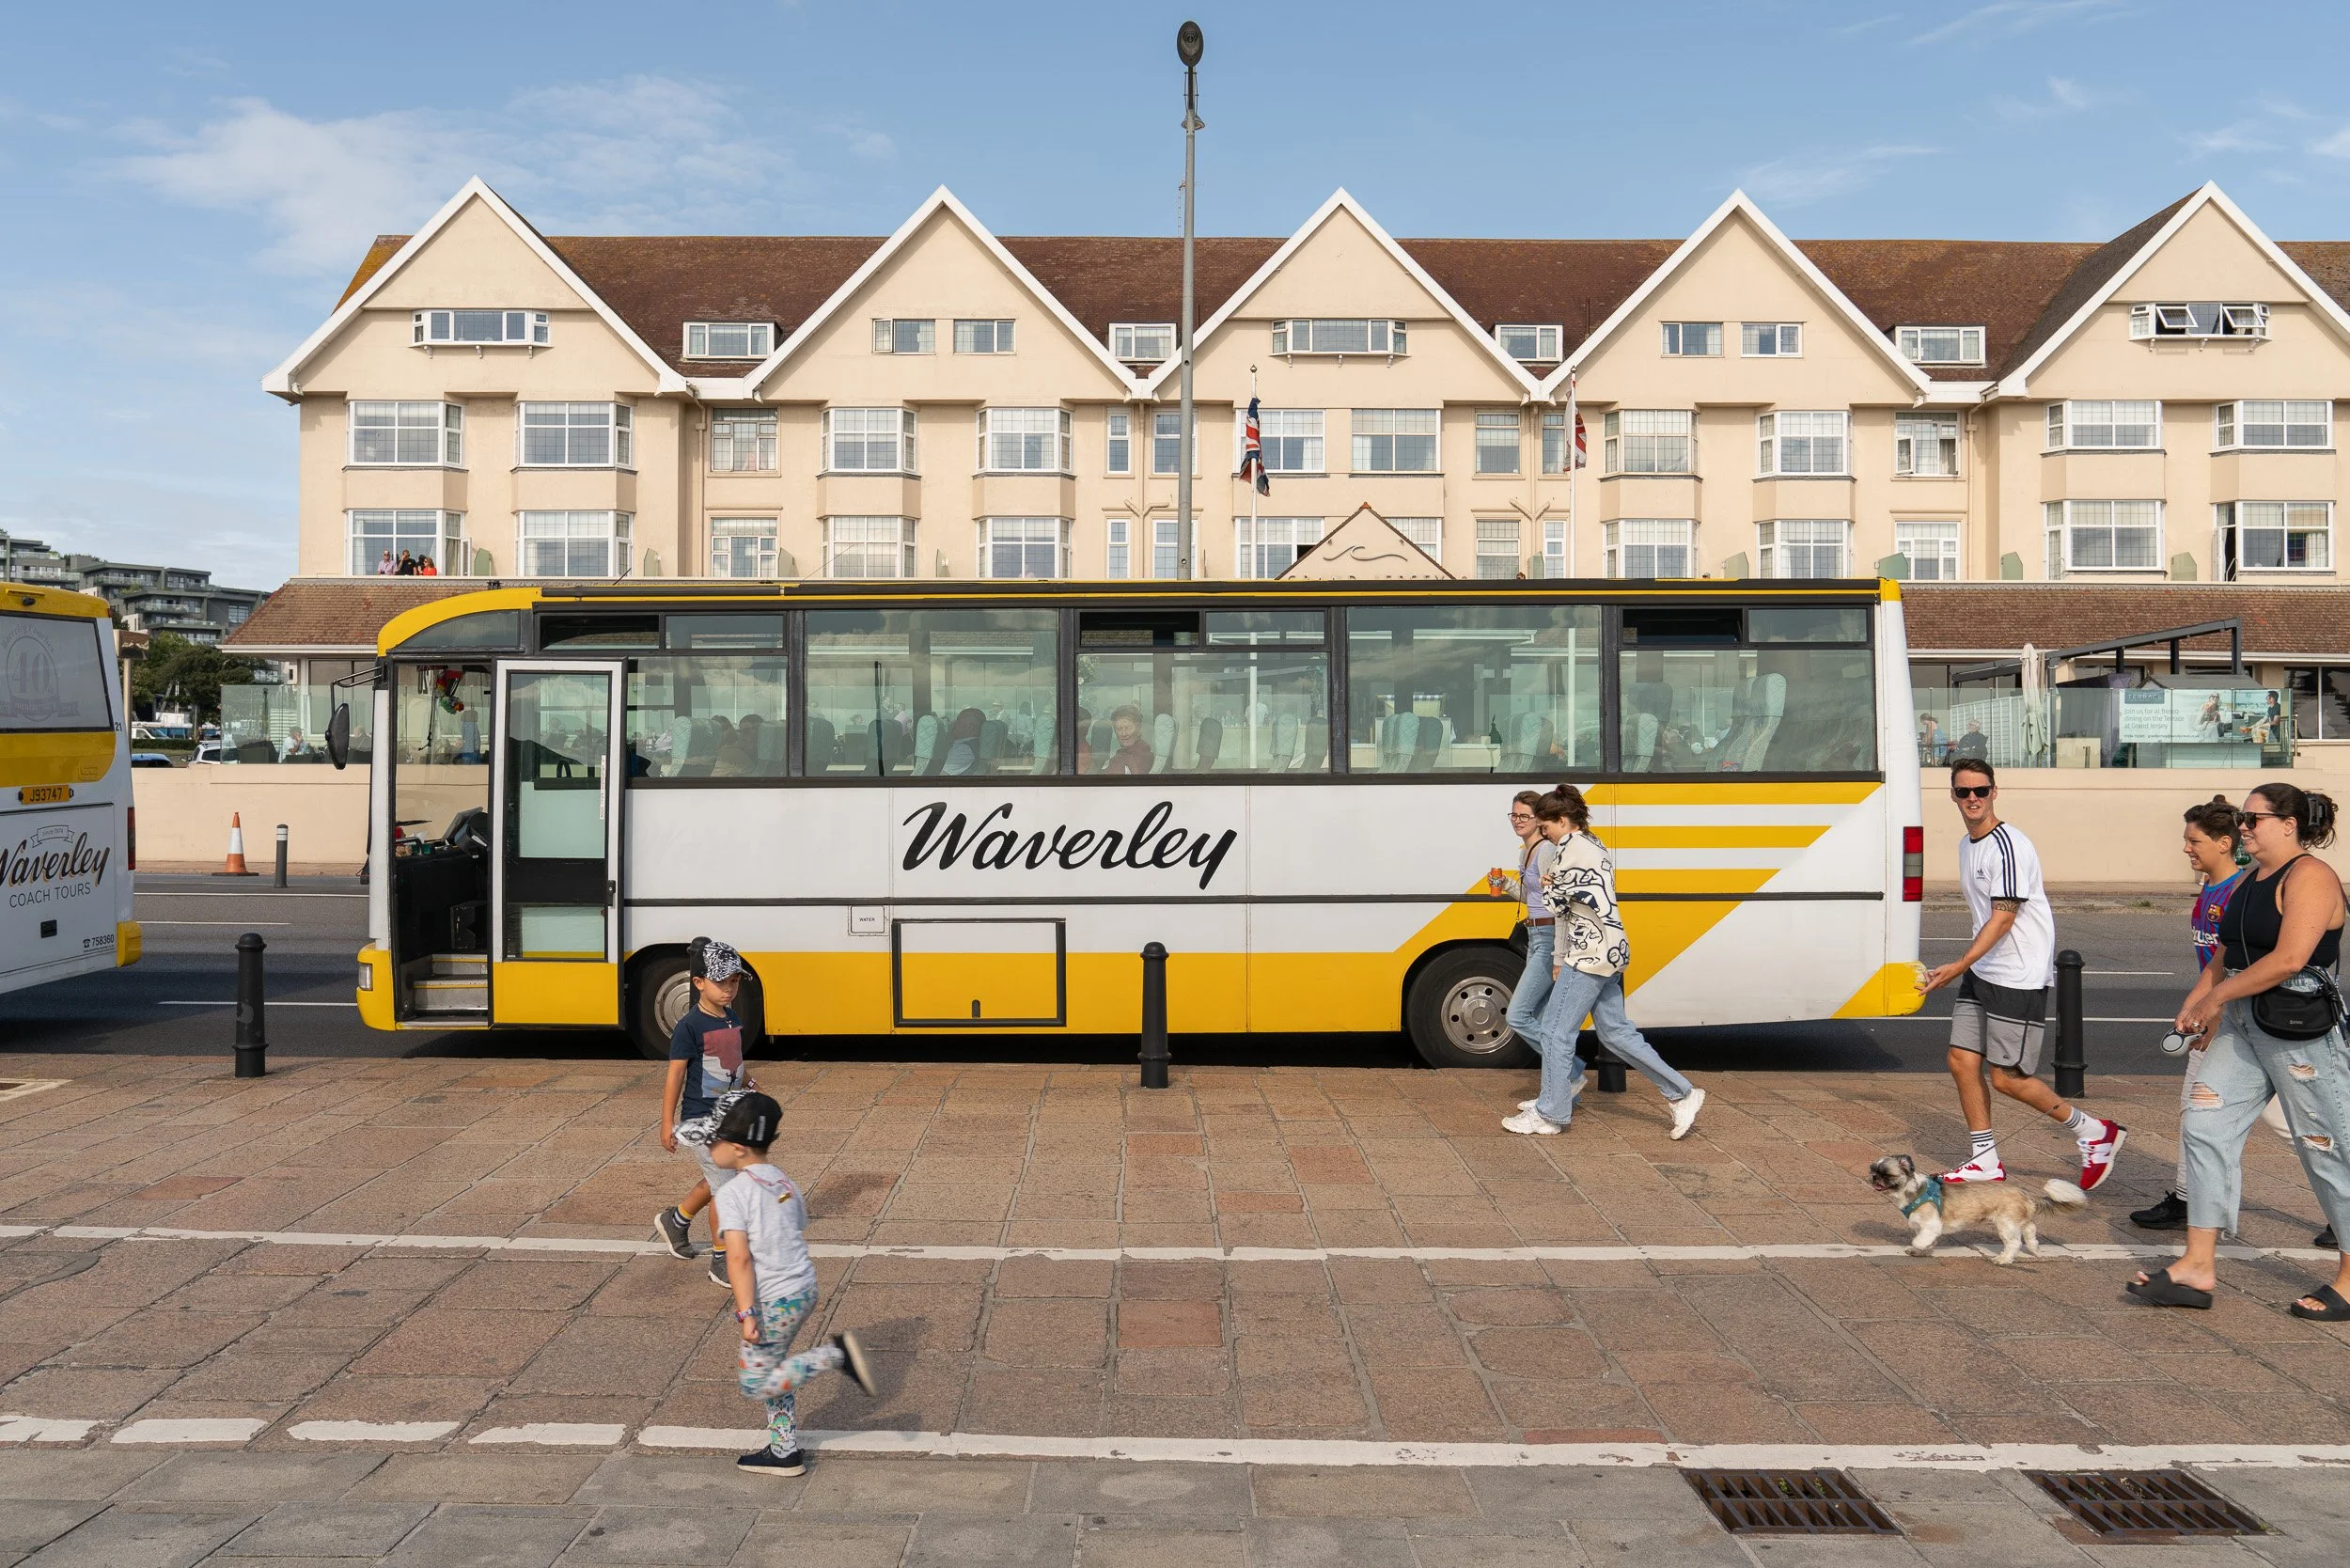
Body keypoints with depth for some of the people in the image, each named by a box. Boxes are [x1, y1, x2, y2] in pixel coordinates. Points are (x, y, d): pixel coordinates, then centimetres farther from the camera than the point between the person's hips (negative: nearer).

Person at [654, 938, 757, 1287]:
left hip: (729, 1115, 8)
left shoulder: (732, 1019, 6)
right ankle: (721, 1263, 5)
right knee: (724, 1188, -6)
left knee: (714, 1182, 21)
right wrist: (667, 1123, -13)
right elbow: (675, 1074, -14)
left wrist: (750, 1088, 19)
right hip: (701, 1120, -8)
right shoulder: (690, 1026, -16)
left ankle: (675, 1220, 45)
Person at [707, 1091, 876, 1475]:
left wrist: (747, 1313, -21)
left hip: (774, 1301, -8)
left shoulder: (732, 1194, -15)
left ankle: (834, 1354, -9)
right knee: (771, 1371, 21)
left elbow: (740, 1258, -21)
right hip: (805, 1288, 8)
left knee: (755, 1384, 5)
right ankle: (784, 1452, 26)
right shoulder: (786, 1184, 8)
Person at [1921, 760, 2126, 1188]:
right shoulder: (1966, 846, 11)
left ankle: (2093, 1132, 16)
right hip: (1981, 972, 9)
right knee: (1962, 1061, 4)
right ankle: (1985, 1161, 15)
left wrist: (1958, 966, -26)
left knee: (2007, 1078, -5)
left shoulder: (2008, 846, -18)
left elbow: (2003, 919, -21)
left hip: (2020, 976, -9)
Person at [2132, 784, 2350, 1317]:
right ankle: (2198, 1267, 4)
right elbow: (2225, 958, 20)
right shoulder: (2249, 881, 15)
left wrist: (2216, 997, -17)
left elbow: (2289, 959, -24)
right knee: (2204, 1127, 2)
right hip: (2241, 1025, 9)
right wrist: (2196, 1005, 7)